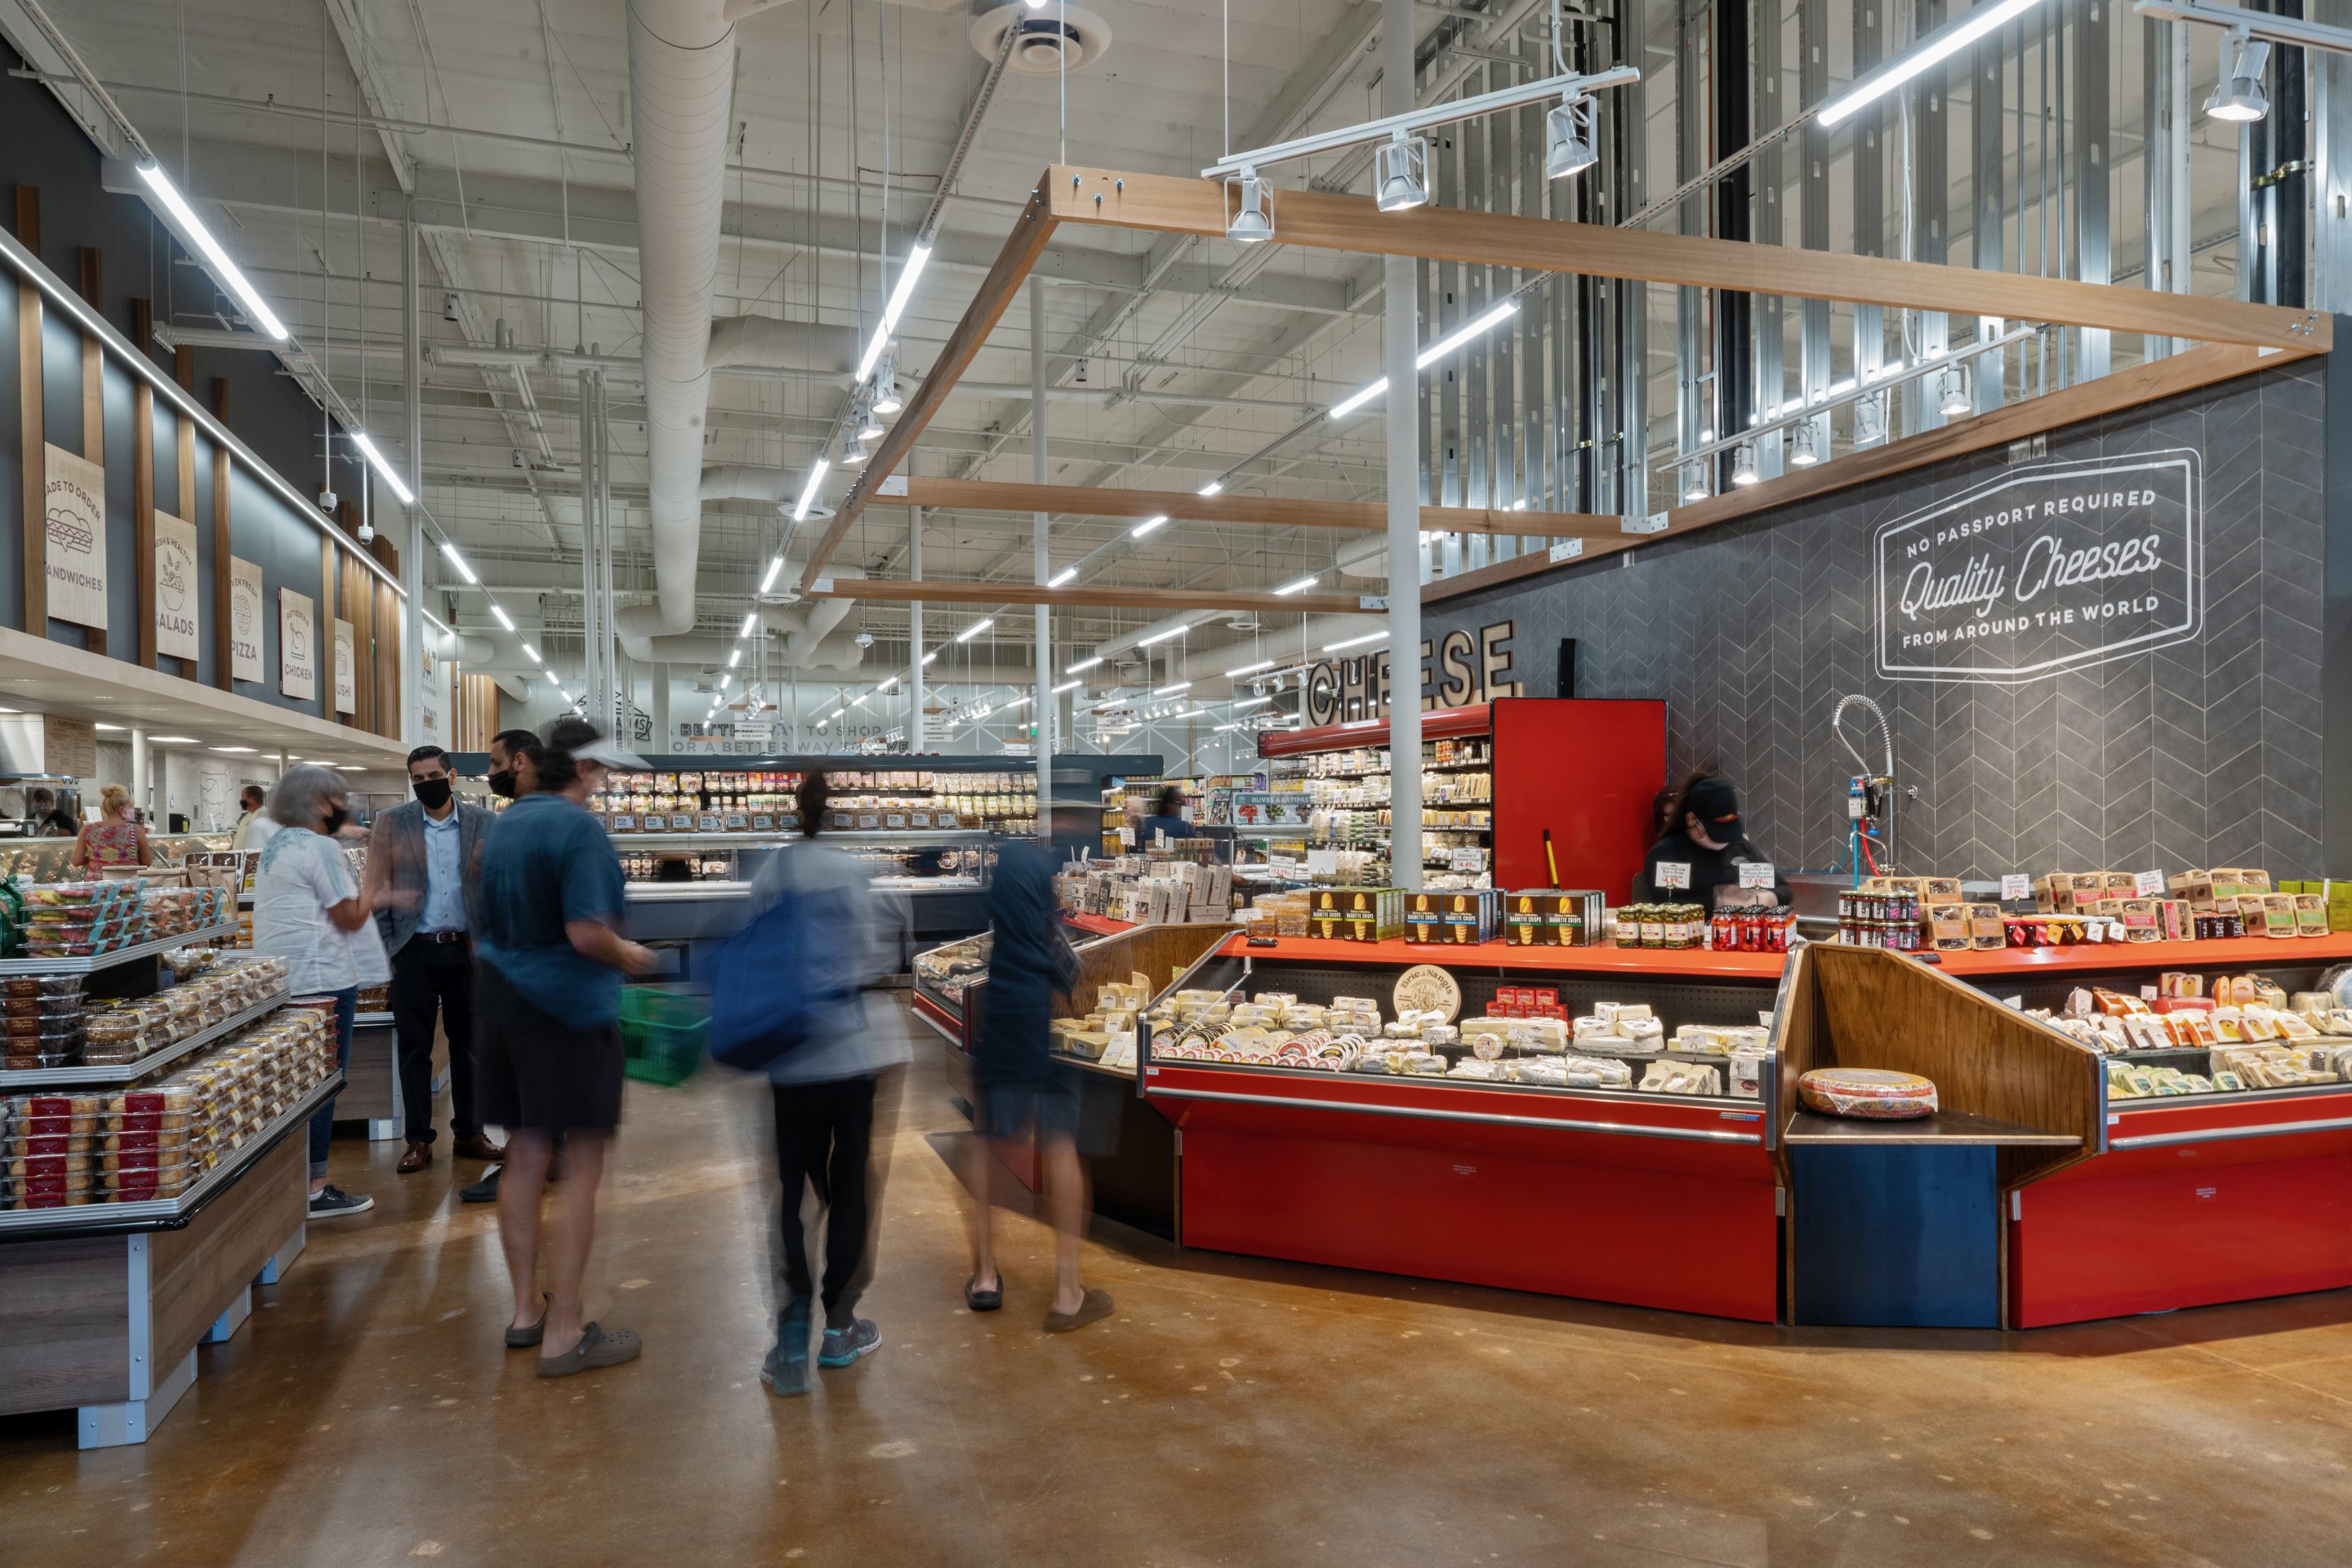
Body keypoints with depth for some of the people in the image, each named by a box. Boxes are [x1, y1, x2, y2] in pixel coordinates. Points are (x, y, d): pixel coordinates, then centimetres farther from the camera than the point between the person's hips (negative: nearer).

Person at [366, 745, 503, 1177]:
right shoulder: (390, 822, 1)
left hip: (466, 949, 1)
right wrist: (385, 946, -10)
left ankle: (468, 1133, 20)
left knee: (468, 1043, 9)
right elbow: (375, 890, 2)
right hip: (416, 951, -1)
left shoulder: (482, 823, 3)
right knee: (415, 1048, 5)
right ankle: (419, 1140, 14)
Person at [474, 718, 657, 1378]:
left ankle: (527, 1310, 27)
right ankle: (564, 1335, 4)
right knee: (582, 1168, -1)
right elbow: (586, 933, -23)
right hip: (568, 1008, -9)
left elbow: (494, 923, 18)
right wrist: (627, 954, -5)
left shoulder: (503, 824, 11)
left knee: (524, 1157, 15)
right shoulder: (576, 828, -16)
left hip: (505, 1001, 9)